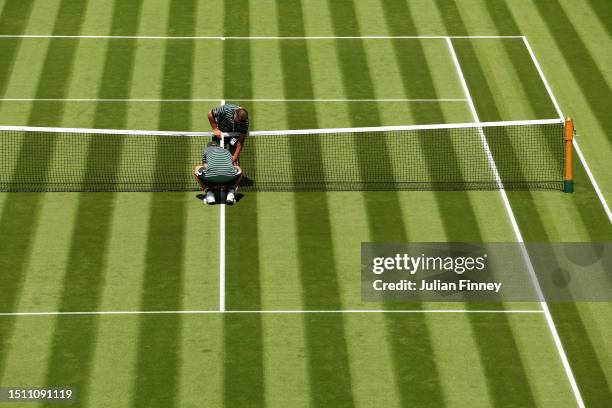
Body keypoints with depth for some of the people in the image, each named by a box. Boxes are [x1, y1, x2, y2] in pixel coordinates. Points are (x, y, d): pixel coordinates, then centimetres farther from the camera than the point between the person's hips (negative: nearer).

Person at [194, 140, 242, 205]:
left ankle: (209, 194, 14)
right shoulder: (227, 151, 37)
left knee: (196, 169, 31)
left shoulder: (206, 150, 31)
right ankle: (231, 193, 15)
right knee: (238, 169, 36)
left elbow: (204, 166, 41)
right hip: (229, 177, 1)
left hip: (211, 177, -1)